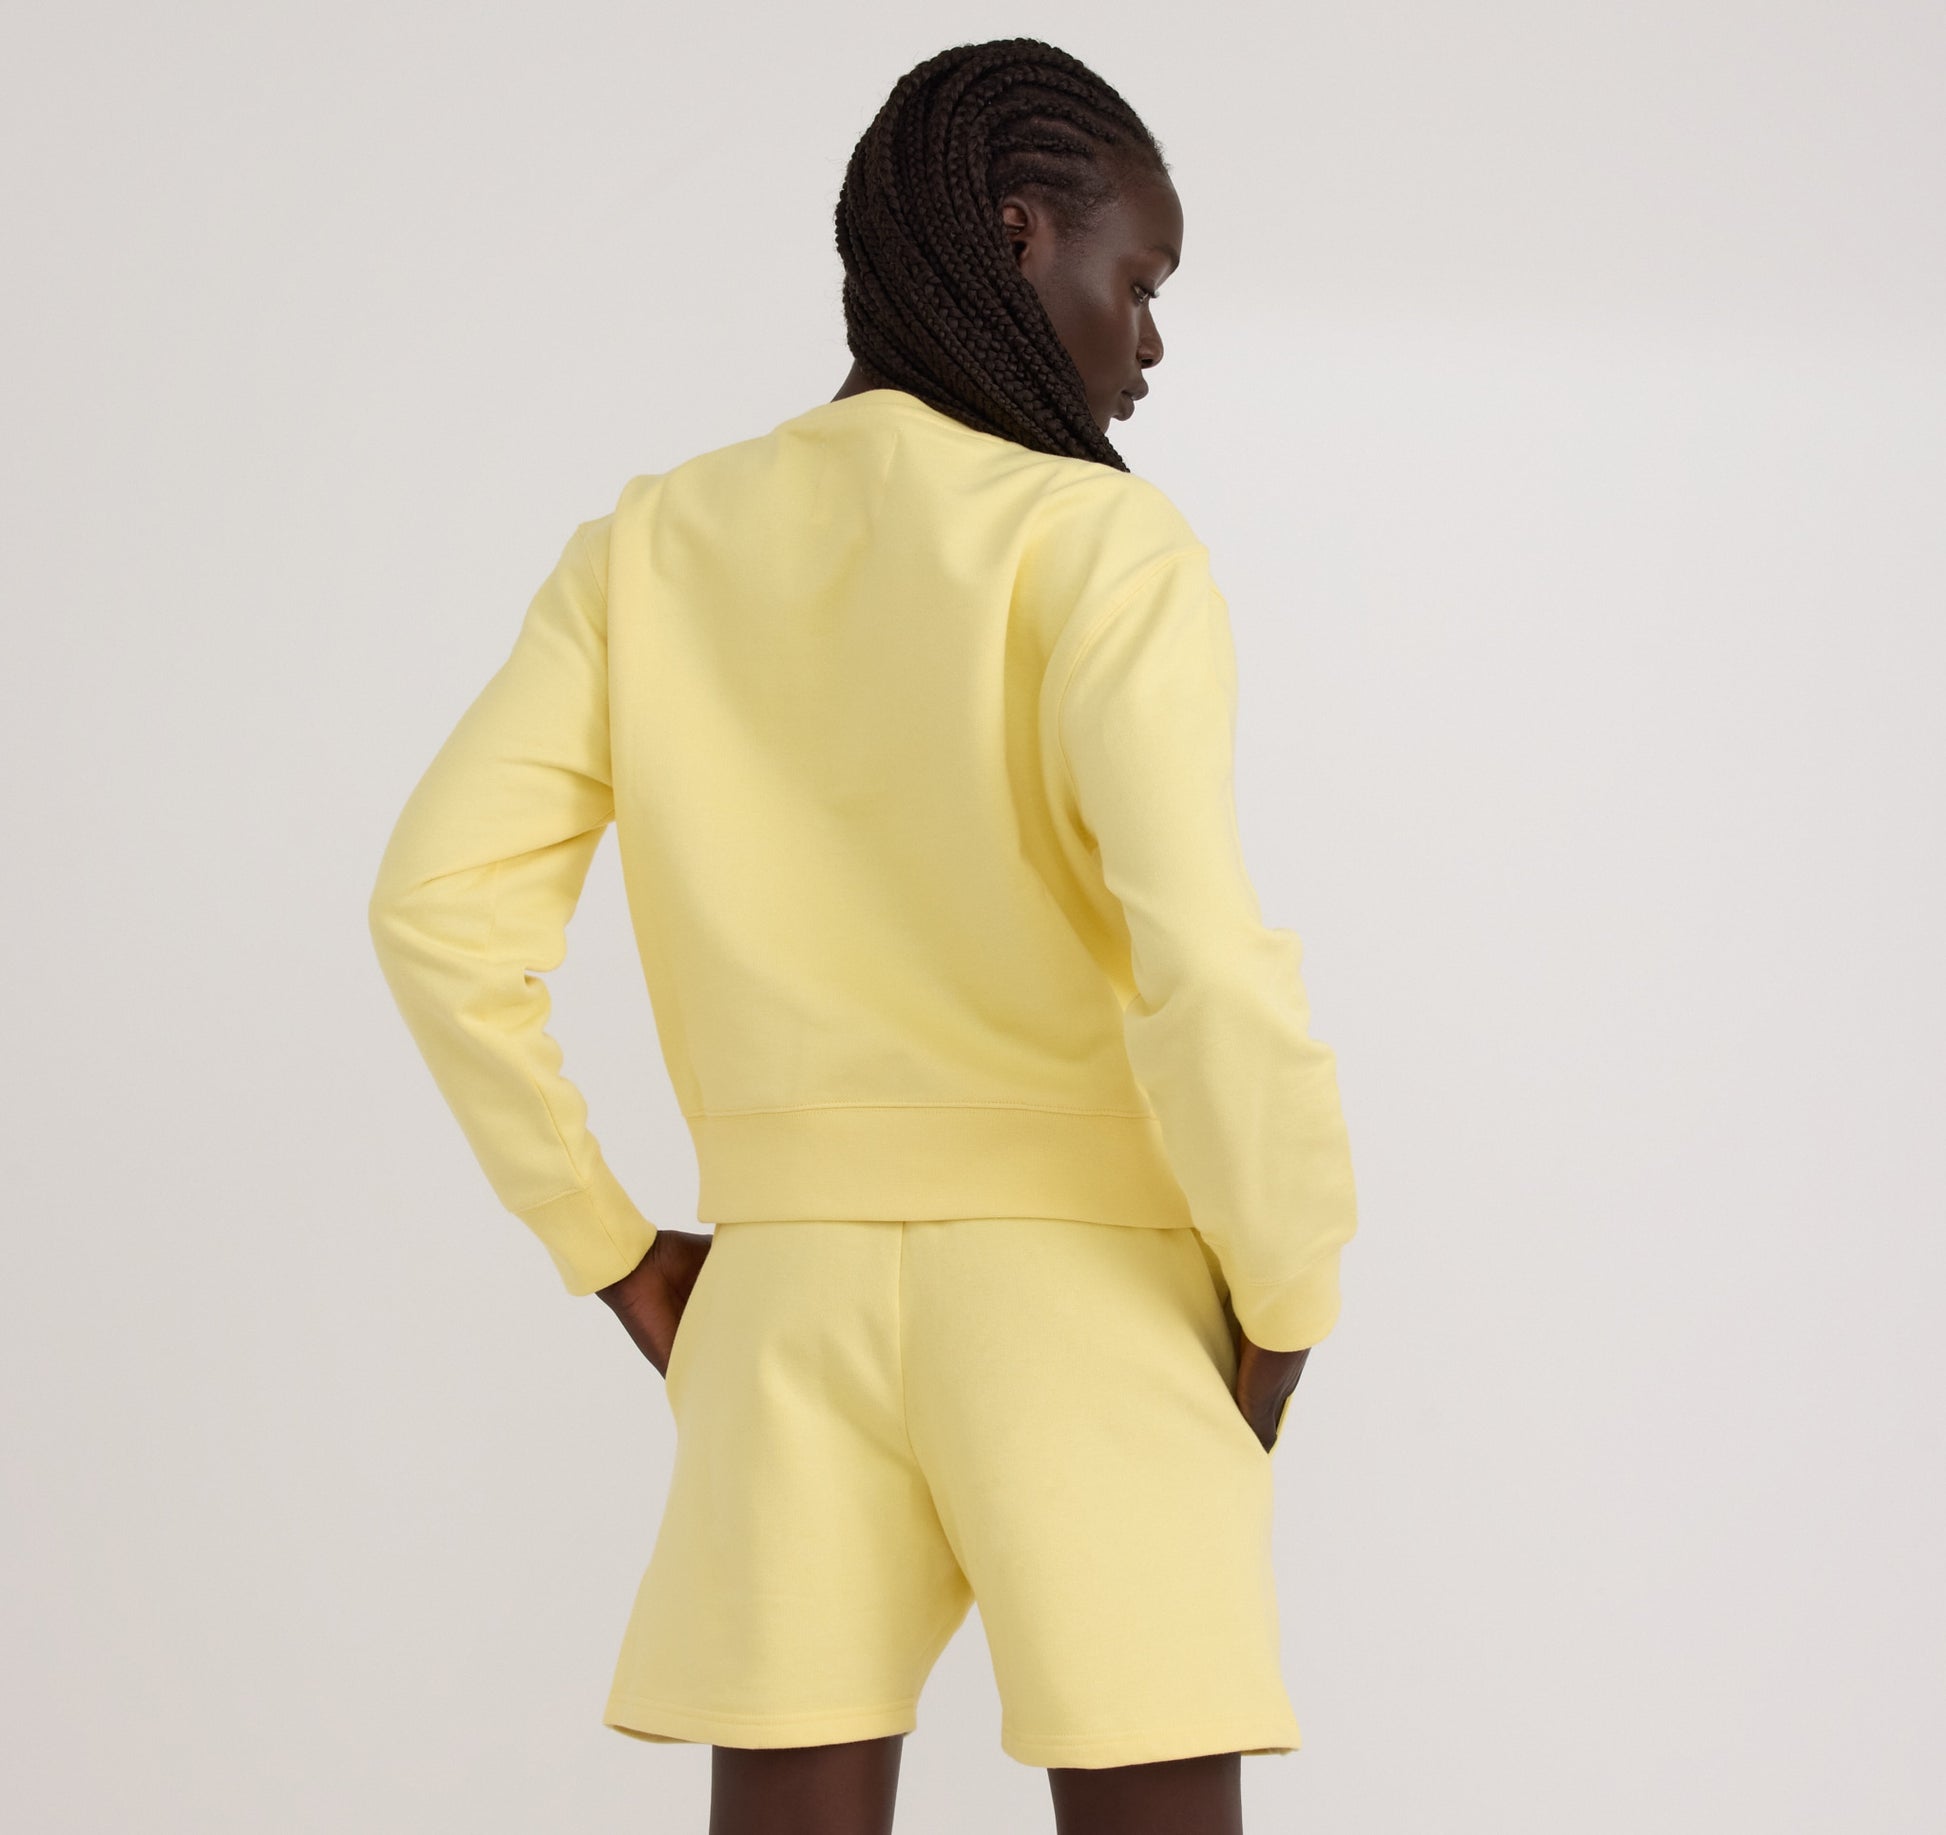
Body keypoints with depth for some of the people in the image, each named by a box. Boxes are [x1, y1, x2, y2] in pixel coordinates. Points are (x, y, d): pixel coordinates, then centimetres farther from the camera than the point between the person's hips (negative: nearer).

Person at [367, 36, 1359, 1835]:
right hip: (1087, 1284, -4)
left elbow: (440, 900, 1)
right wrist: (1288, 1291, -5)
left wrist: (606, 1244, 8)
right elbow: (1197, 955, -19)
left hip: (785, 1293, 4)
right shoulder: (1096, 540, -8)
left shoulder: (653, 544, 6)